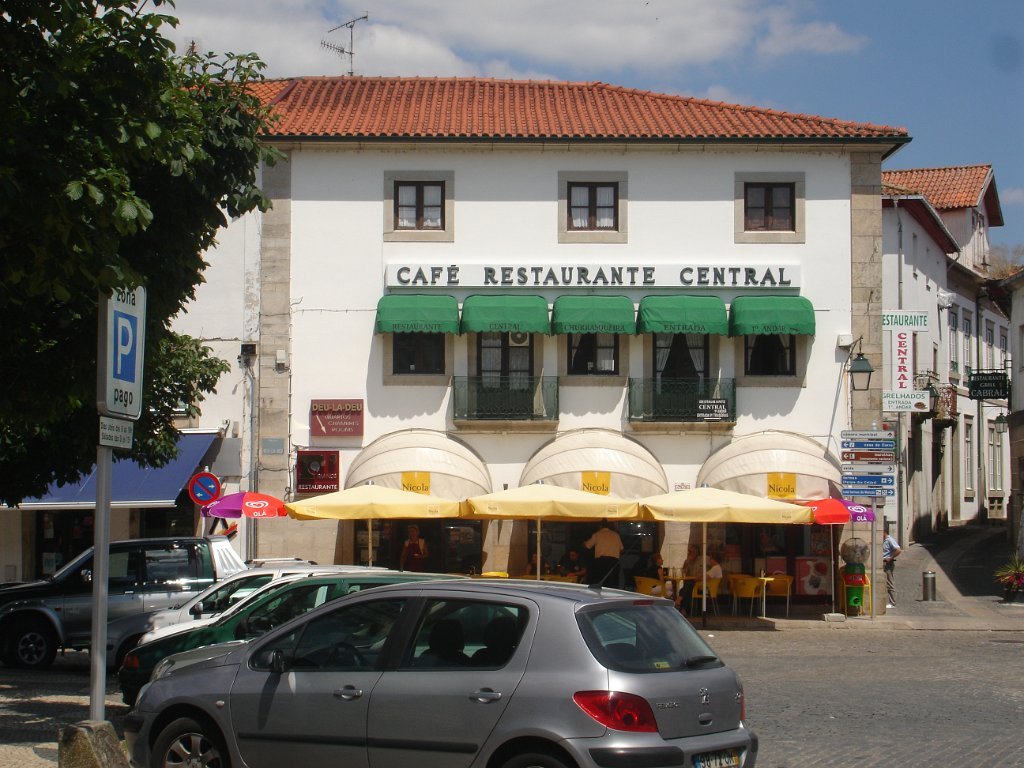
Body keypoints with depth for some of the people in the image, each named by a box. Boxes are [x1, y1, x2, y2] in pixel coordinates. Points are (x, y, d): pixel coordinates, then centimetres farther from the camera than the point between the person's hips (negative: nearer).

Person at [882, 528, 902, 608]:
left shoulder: (890, 540, -14)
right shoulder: (883, 540, 13)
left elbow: (898, 550, -24)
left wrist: (890, 558, -17)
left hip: (889, 564, -9)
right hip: (883, 563, 9)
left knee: (890, 584, -4)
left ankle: (892, 603, 0)